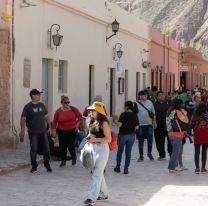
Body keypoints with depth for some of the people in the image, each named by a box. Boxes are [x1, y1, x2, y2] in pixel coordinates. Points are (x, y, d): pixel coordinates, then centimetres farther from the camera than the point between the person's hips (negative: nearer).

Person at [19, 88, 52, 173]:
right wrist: (22, 130, -12)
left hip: (43, 131, 4)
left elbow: (46, 116, 16)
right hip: (33, 132, -4)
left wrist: (50, 127, 14)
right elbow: (23, 119, -6)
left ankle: (47, 165, 20)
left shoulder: (42, 105, 8)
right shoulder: (28, 107, -6)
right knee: (34, 150, 0)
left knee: (46, 149, 4)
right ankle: (34, 166, 14)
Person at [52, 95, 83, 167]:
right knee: (62, 146, 2)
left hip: (72, 131, -1)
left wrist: (77, 124, 1)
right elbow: (55, 121, -2)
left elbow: (80, 116, 9)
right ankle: (63, 161, 15)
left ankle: (74, 157, 26)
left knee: (71, 145, -3)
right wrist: (54, 130, -6)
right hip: (61, 131, 1)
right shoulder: (58, 111, -4)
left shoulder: (74, 109, -4)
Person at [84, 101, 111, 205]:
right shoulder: (93, 122, 11)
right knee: (98, 173, 15)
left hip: (102, 148, -9)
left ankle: (92, 197, -10)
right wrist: (89, 137, 2)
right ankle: (103, 195, 28)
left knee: (96, 173, -9)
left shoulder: (104, 122, -13)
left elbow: (108, 139, -16)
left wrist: (95, 139, -23)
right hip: (93, 148, 9)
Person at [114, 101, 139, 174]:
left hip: (123, 134, -3)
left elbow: (119, 124, -20)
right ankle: (126, 169, 7)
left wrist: (117, 122, 0)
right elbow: (136, 126, 2)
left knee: (120, 151, 14)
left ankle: (118, 167, 19)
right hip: (132, 135, 4)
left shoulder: (123, 114, -13)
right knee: (128, 152, 8)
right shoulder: (135, 115, 1)